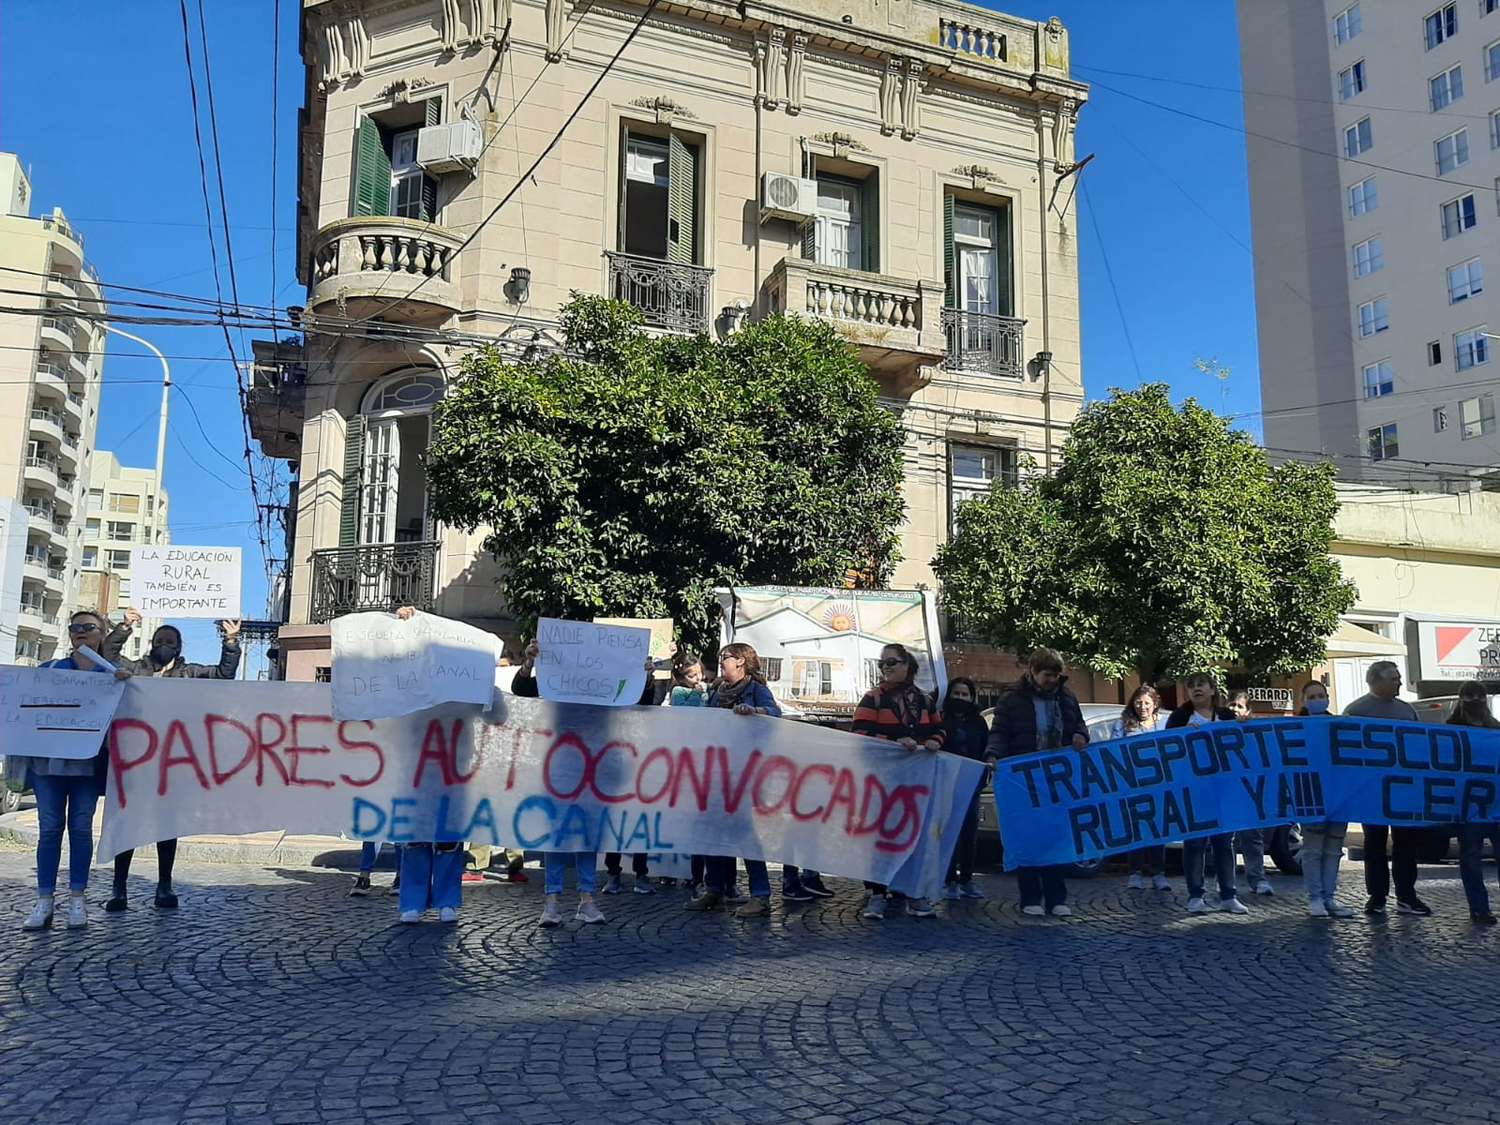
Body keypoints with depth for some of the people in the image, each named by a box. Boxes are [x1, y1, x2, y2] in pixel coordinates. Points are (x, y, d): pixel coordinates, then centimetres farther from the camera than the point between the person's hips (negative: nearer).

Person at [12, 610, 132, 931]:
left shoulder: (111, 673, 9)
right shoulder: (49, 669, 12)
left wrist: (127, 680, -16)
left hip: (89, 761, -1)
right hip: (48, 758, 1)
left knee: (81, 827, 0)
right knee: (49, 827, -1)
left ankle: (77, 900, 6)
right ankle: (44, 902, 3)